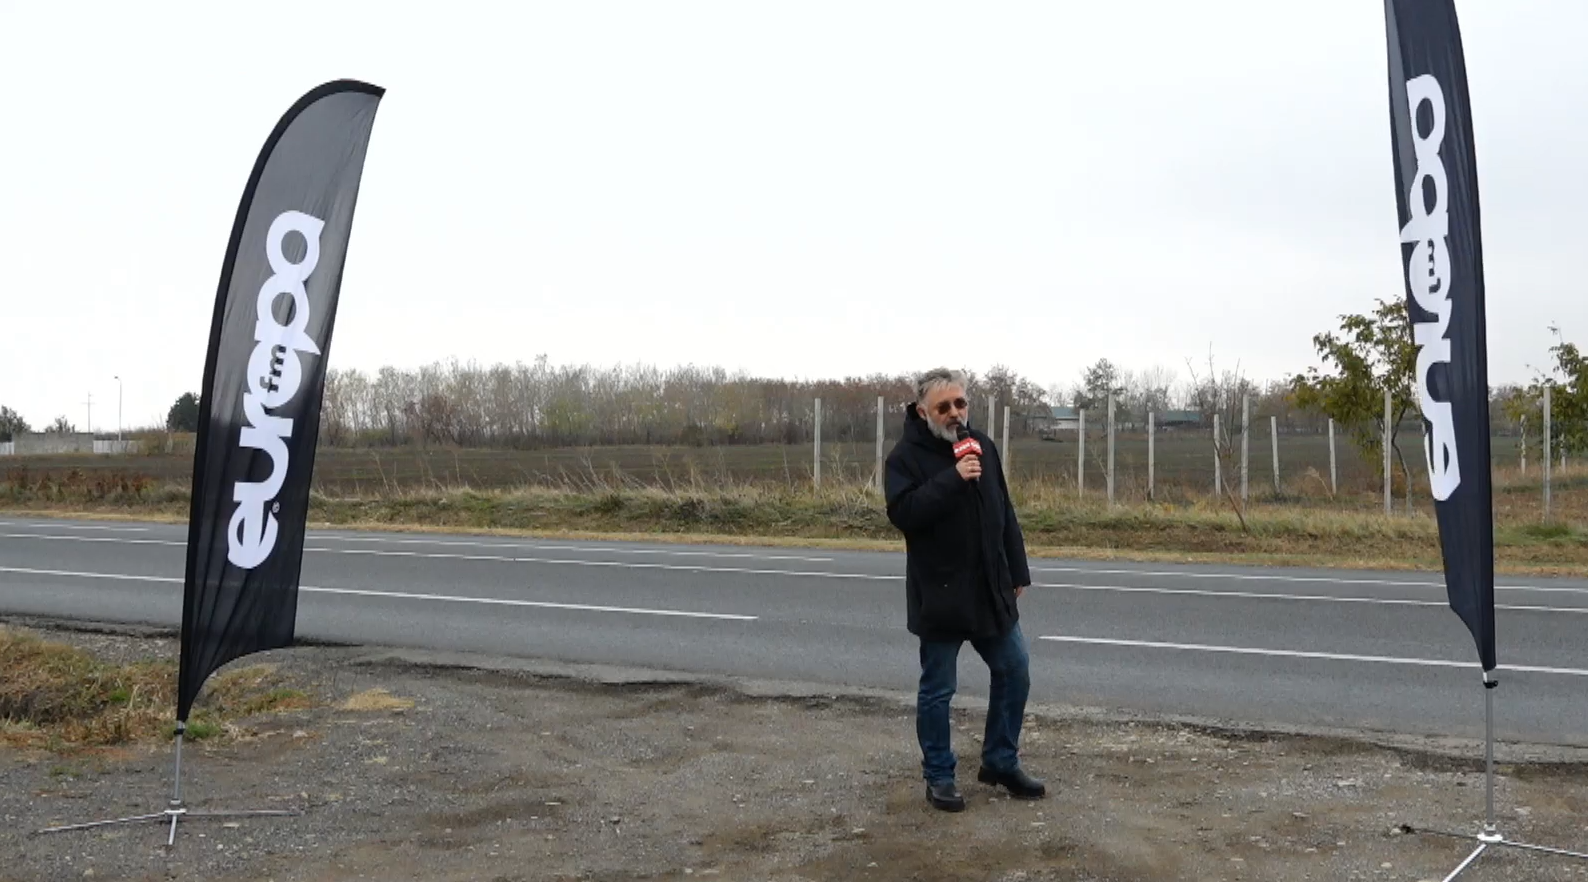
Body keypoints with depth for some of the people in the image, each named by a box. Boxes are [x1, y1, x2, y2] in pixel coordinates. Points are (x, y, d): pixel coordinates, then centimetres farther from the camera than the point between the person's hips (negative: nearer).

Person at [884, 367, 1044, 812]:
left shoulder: (982, 446, 8)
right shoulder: (907, 456, -11)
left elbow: (1004, 514, 14)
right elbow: (903, 513, -26)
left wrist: (1017, 572, 13)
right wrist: (952, 479, -31)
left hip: (990, 591, 6)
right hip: (939, 595, -6)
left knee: (1014, 673, 11)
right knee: (937, 690, 4)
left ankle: (1000, 762, 27)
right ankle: (939, 776, 20)